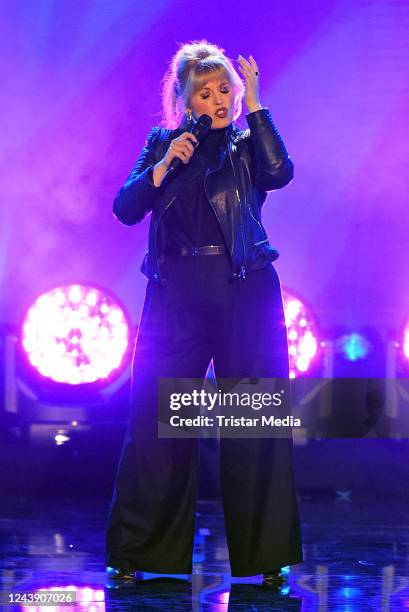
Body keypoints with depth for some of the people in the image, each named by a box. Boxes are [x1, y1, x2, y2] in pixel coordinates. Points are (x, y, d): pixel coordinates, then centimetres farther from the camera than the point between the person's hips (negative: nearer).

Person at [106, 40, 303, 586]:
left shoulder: (248, 143, 8)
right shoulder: (163, 143, 12)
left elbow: (280, 173, -14)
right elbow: (126, 208, 3)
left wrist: (254, 103, -13)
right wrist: (165, 164, -10)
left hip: (244, 294, -1)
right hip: (176, 295, 1)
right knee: (156, 419, -1)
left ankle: (264, 555, 6)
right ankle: (138, 552, 8)